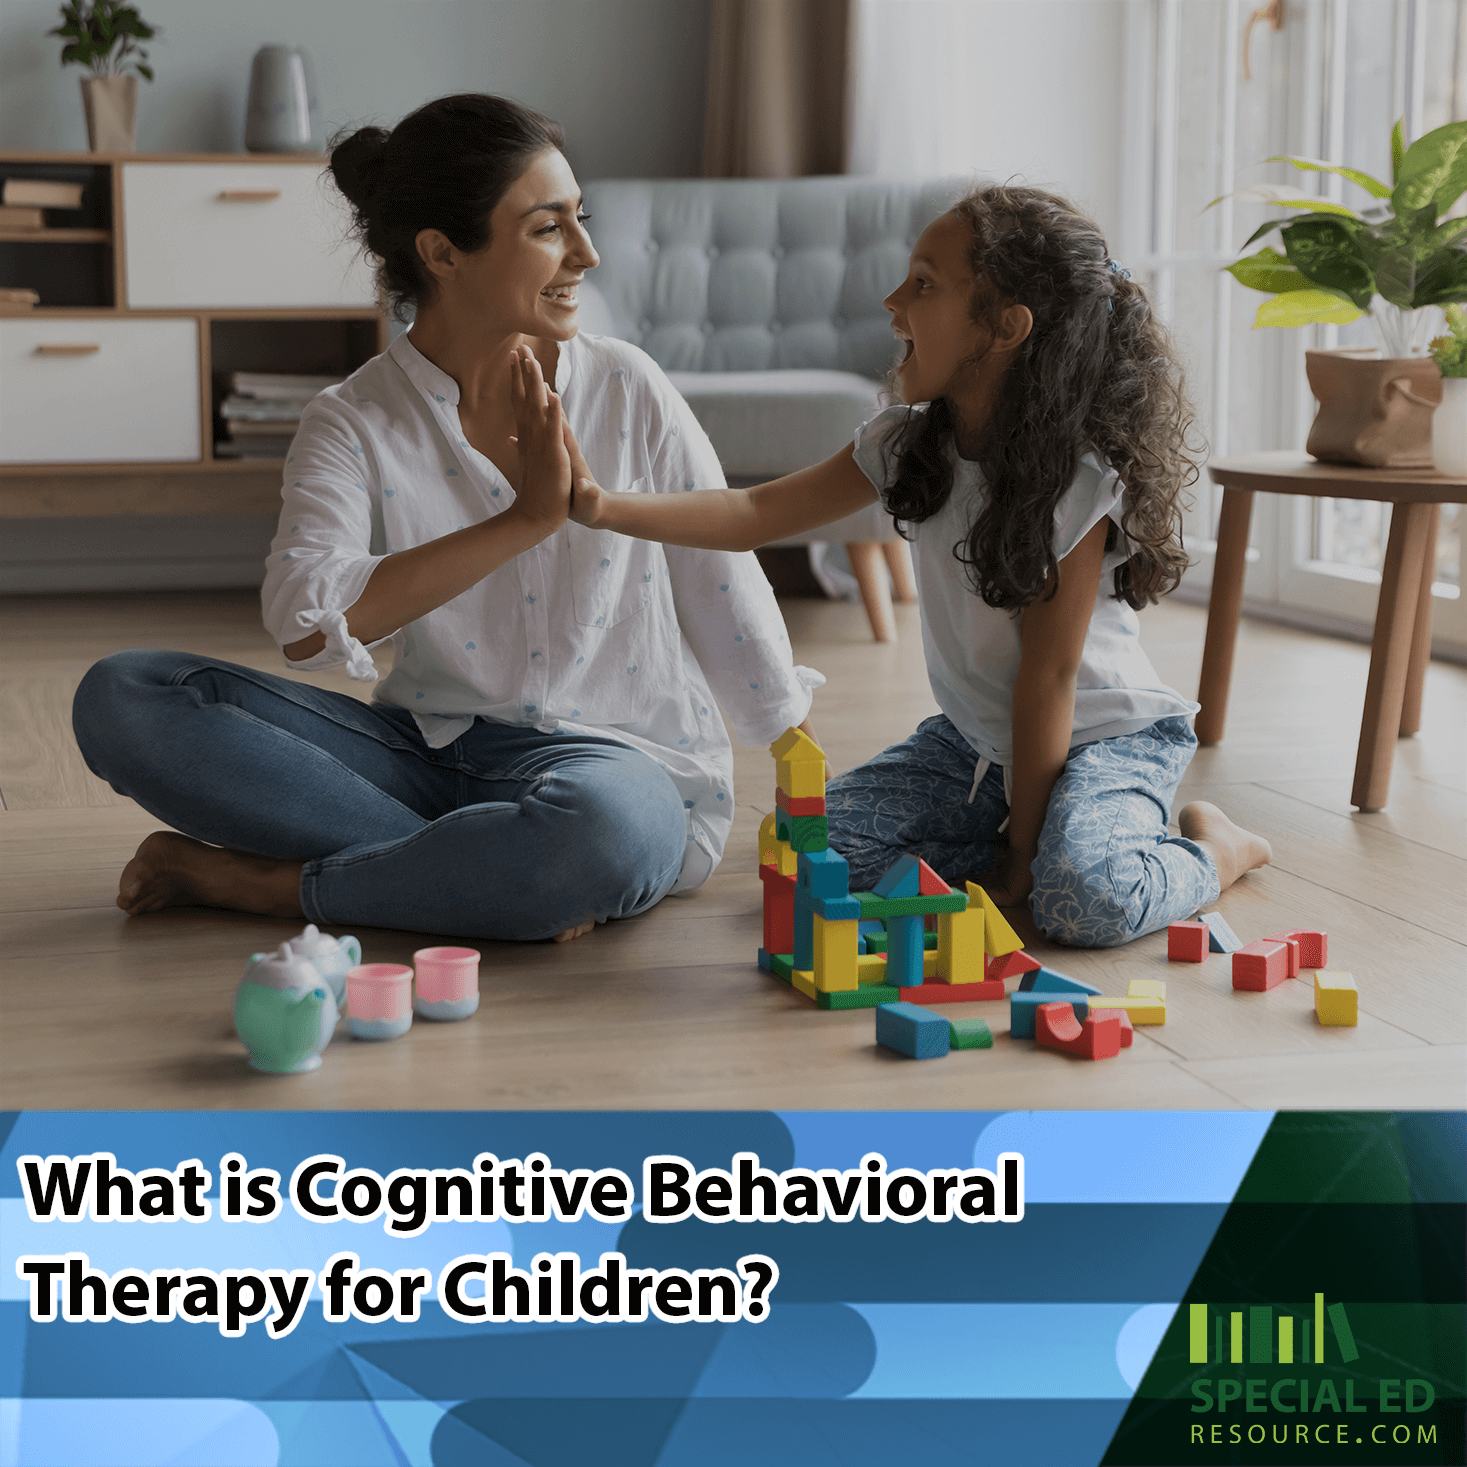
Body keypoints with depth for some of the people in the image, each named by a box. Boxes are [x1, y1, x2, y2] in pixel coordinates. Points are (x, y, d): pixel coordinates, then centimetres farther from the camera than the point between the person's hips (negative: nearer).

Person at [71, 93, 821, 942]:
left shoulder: (630, 392, 0)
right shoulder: (354, 425, -2)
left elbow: (731, 601, 7)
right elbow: (308, 622, -21)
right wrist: (525, 520, -22)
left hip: (619, 753, -1)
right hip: (433, 754, 2)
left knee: (601, 826, -41)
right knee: (124, 697, -14)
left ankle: (255, 881, -17)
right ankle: (498, 880, -22)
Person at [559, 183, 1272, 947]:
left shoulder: (1077, 480, -24)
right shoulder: (909, 443, -6)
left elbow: (1048, 674, -23)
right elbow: (754, 514, -4)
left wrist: (1021, 855, -19)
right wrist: (604, 507, -17)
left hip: (1106, 735, -6)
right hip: (975, 735, 6)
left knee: (1083, 898, -33)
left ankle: (1215, 848, 1)